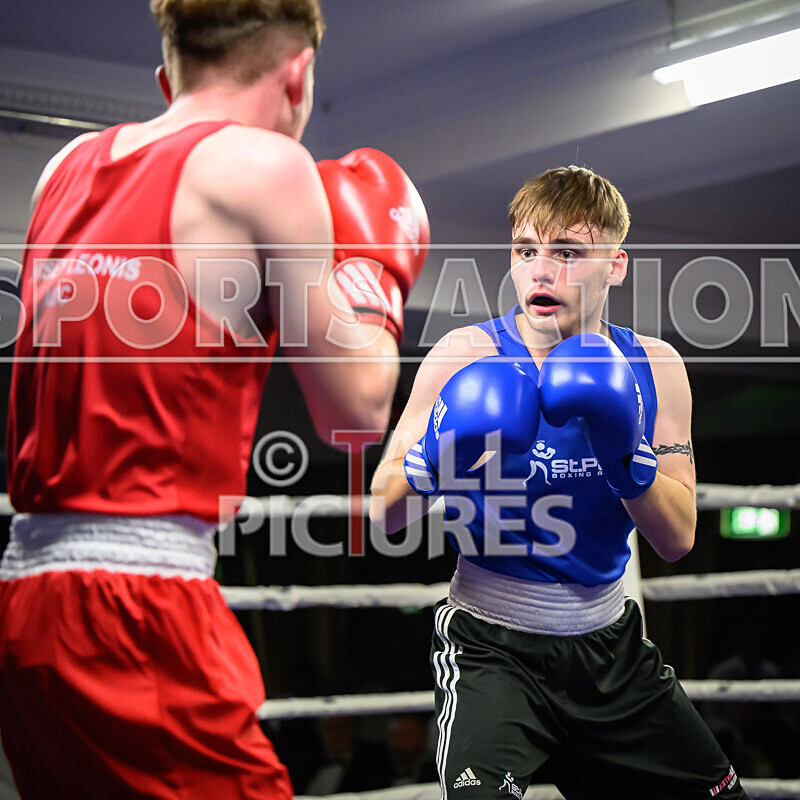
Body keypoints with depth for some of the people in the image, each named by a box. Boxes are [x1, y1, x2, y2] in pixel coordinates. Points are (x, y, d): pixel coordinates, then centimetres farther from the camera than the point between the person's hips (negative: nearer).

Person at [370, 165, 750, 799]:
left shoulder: (652, 369, -1)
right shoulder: (467, 358, -12)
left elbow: (678, 540, -6)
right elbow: (382, 515, -12)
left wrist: (628, 459, -24)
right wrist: (430, 463, -34)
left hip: (608, 643, 5)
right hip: (493, 645, -4)